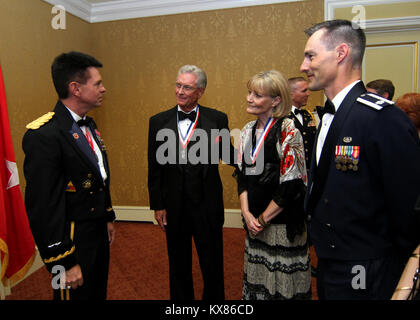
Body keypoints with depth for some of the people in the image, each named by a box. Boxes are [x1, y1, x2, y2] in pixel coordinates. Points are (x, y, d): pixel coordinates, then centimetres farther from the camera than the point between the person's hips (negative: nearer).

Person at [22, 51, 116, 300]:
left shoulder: (89, 125, 6)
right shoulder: (43, 136, -23)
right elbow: (41, 207, -23)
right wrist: (63, 264, -20)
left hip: (99, 234, 9)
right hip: (72, 241, -8)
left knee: (99, 293, 24)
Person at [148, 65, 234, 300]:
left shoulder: (218, 119, -4)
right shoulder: (159, 122, -1)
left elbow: (228, 157, 0)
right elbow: (154, 168, 1)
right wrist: (157, 205, 1)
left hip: (207, 206, -1)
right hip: (174, 208, 2)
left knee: (213, 266, 16)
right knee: (179, 266, 20)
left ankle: (214, 299, 40)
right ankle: (181, 298, 44)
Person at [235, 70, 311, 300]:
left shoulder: (287, 131, -14)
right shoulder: (248, 131, 6)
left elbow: (292, 184, -18)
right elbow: (242, 175, 7)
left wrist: (264, 219, -11)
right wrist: (247, 213, -5)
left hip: (282, 221, -6)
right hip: (255, 221, 6)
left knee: (282, 281, 11)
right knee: (257, 276, 20)